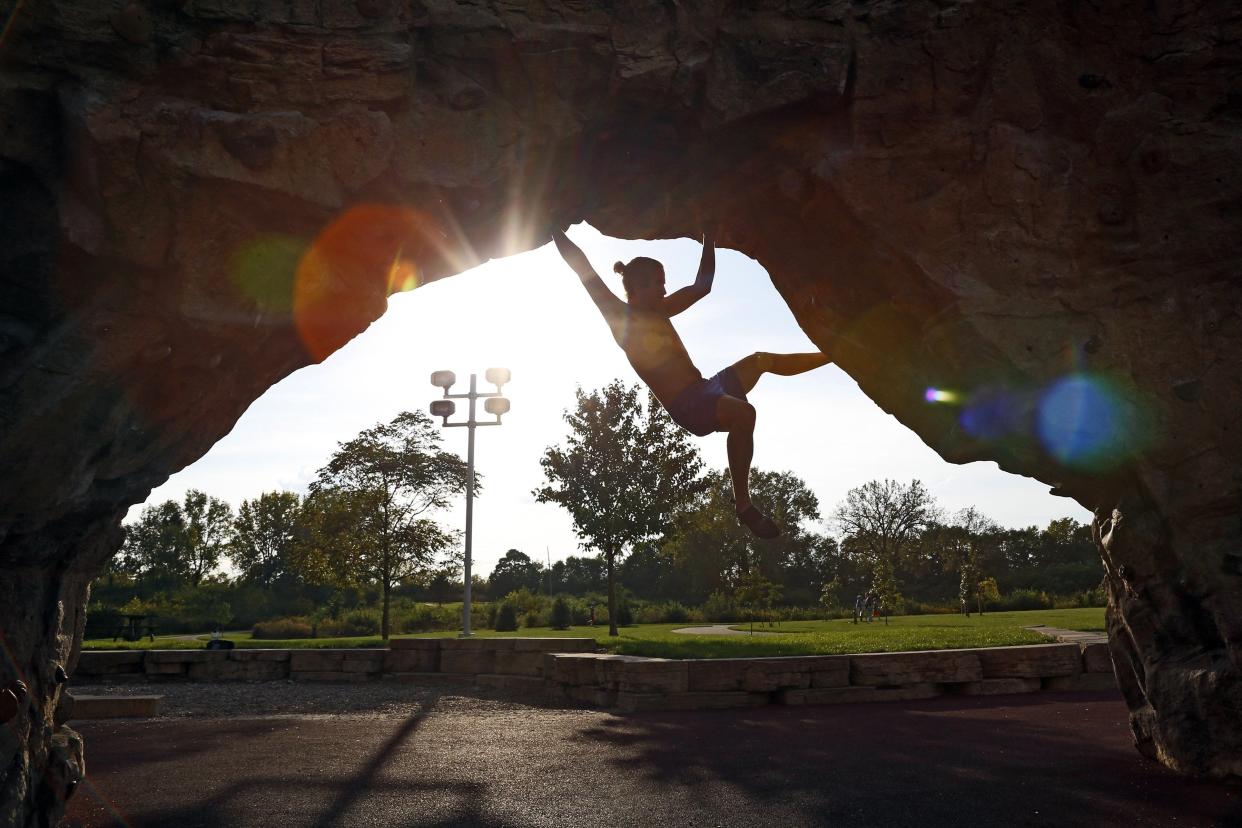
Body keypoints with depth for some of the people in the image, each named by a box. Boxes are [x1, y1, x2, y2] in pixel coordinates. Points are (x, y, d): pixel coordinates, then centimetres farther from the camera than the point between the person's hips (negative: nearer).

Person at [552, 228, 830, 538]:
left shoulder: (660, 311, 17)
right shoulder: (619, 316, -4)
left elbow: (702, 286, 28)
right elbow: (580, 264, -8)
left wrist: (708, 239, 29)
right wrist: (555, 228, -6)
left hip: (706, 389, 9)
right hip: (686, 406, -9)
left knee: (762, 360, 17)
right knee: (744, 413, -35)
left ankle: (833, 354, 41)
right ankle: (744, 505, -31)